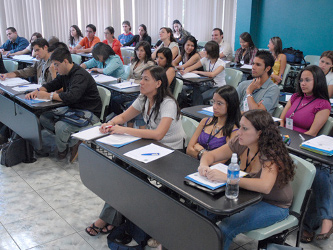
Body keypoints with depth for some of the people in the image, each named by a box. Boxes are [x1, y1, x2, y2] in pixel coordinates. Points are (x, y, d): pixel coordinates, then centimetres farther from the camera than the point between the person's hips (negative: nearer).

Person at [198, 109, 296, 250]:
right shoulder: (240, 144, -7)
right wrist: (204, 165, -23)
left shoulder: (271, 154, -26)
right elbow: (210, 155, 1)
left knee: (224, 229, -26)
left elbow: (265, 186, -43)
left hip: (274, 206, -6)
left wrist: (226, 178, -45)